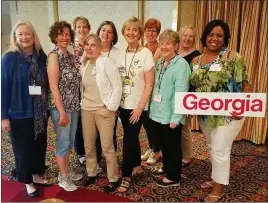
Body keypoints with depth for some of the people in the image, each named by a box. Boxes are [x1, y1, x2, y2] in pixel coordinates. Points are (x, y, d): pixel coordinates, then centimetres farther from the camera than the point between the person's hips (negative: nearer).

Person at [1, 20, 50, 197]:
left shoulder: (41, 57, 1)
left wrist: (48, 106, 7)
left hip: (40, 112, 4)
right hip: (19, 113, -3)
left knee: (40, 146, 16)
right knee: (23, 149, 11)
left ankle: (37, 175, 38)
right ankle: (28, 182, 30)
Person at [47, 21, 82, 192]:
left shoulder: (70, 56, 9)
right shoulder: (54, 56, -13)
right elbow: (54, 87, -17)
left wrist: (75, 105, 7)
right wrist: (62, 112, -18)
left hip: (74, 106, 7)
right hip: (61, 107, -7)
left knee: (71, 141, 17)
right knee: (63, 142, 5)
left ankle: (67, 171, 35)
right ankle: (63, 178, 23)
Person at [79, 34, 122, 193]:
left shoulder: (107, 62, -10)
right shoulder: (83, 66, 9)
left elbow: (117, 86, -13)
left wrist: (111, 107, -14)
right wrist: (82, 103, 9)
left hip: (104, 109, -6)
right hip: (86, 109, 6)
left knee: (107, 146, 1)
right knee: (88, 145, 15)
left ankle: (114, 179, 18)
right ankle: (91, 173, 35)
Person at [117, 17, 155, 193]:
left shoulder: (146, 53, -10)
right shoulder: (121, 54, 5)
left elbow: (149, 85, -12)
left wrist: (139, 107, -14)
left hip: (138, 106, -5)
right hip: (123, 105, 5)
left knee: (128, 139, -2)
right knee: (132, 137, 17)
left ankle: (126, 176, 14)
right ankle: (137, 166, 37)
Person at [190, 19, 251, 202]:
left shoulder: (233, 58, -11)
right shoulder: (196, 60, 6)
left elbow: (245, 85, -11)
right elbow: (193, 86, 11)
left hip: (228, 114, -5)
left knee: (220, 150, 3)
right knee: (214, 149, 20)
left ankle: (219, 188, 24)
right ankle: (216, 178, 41)